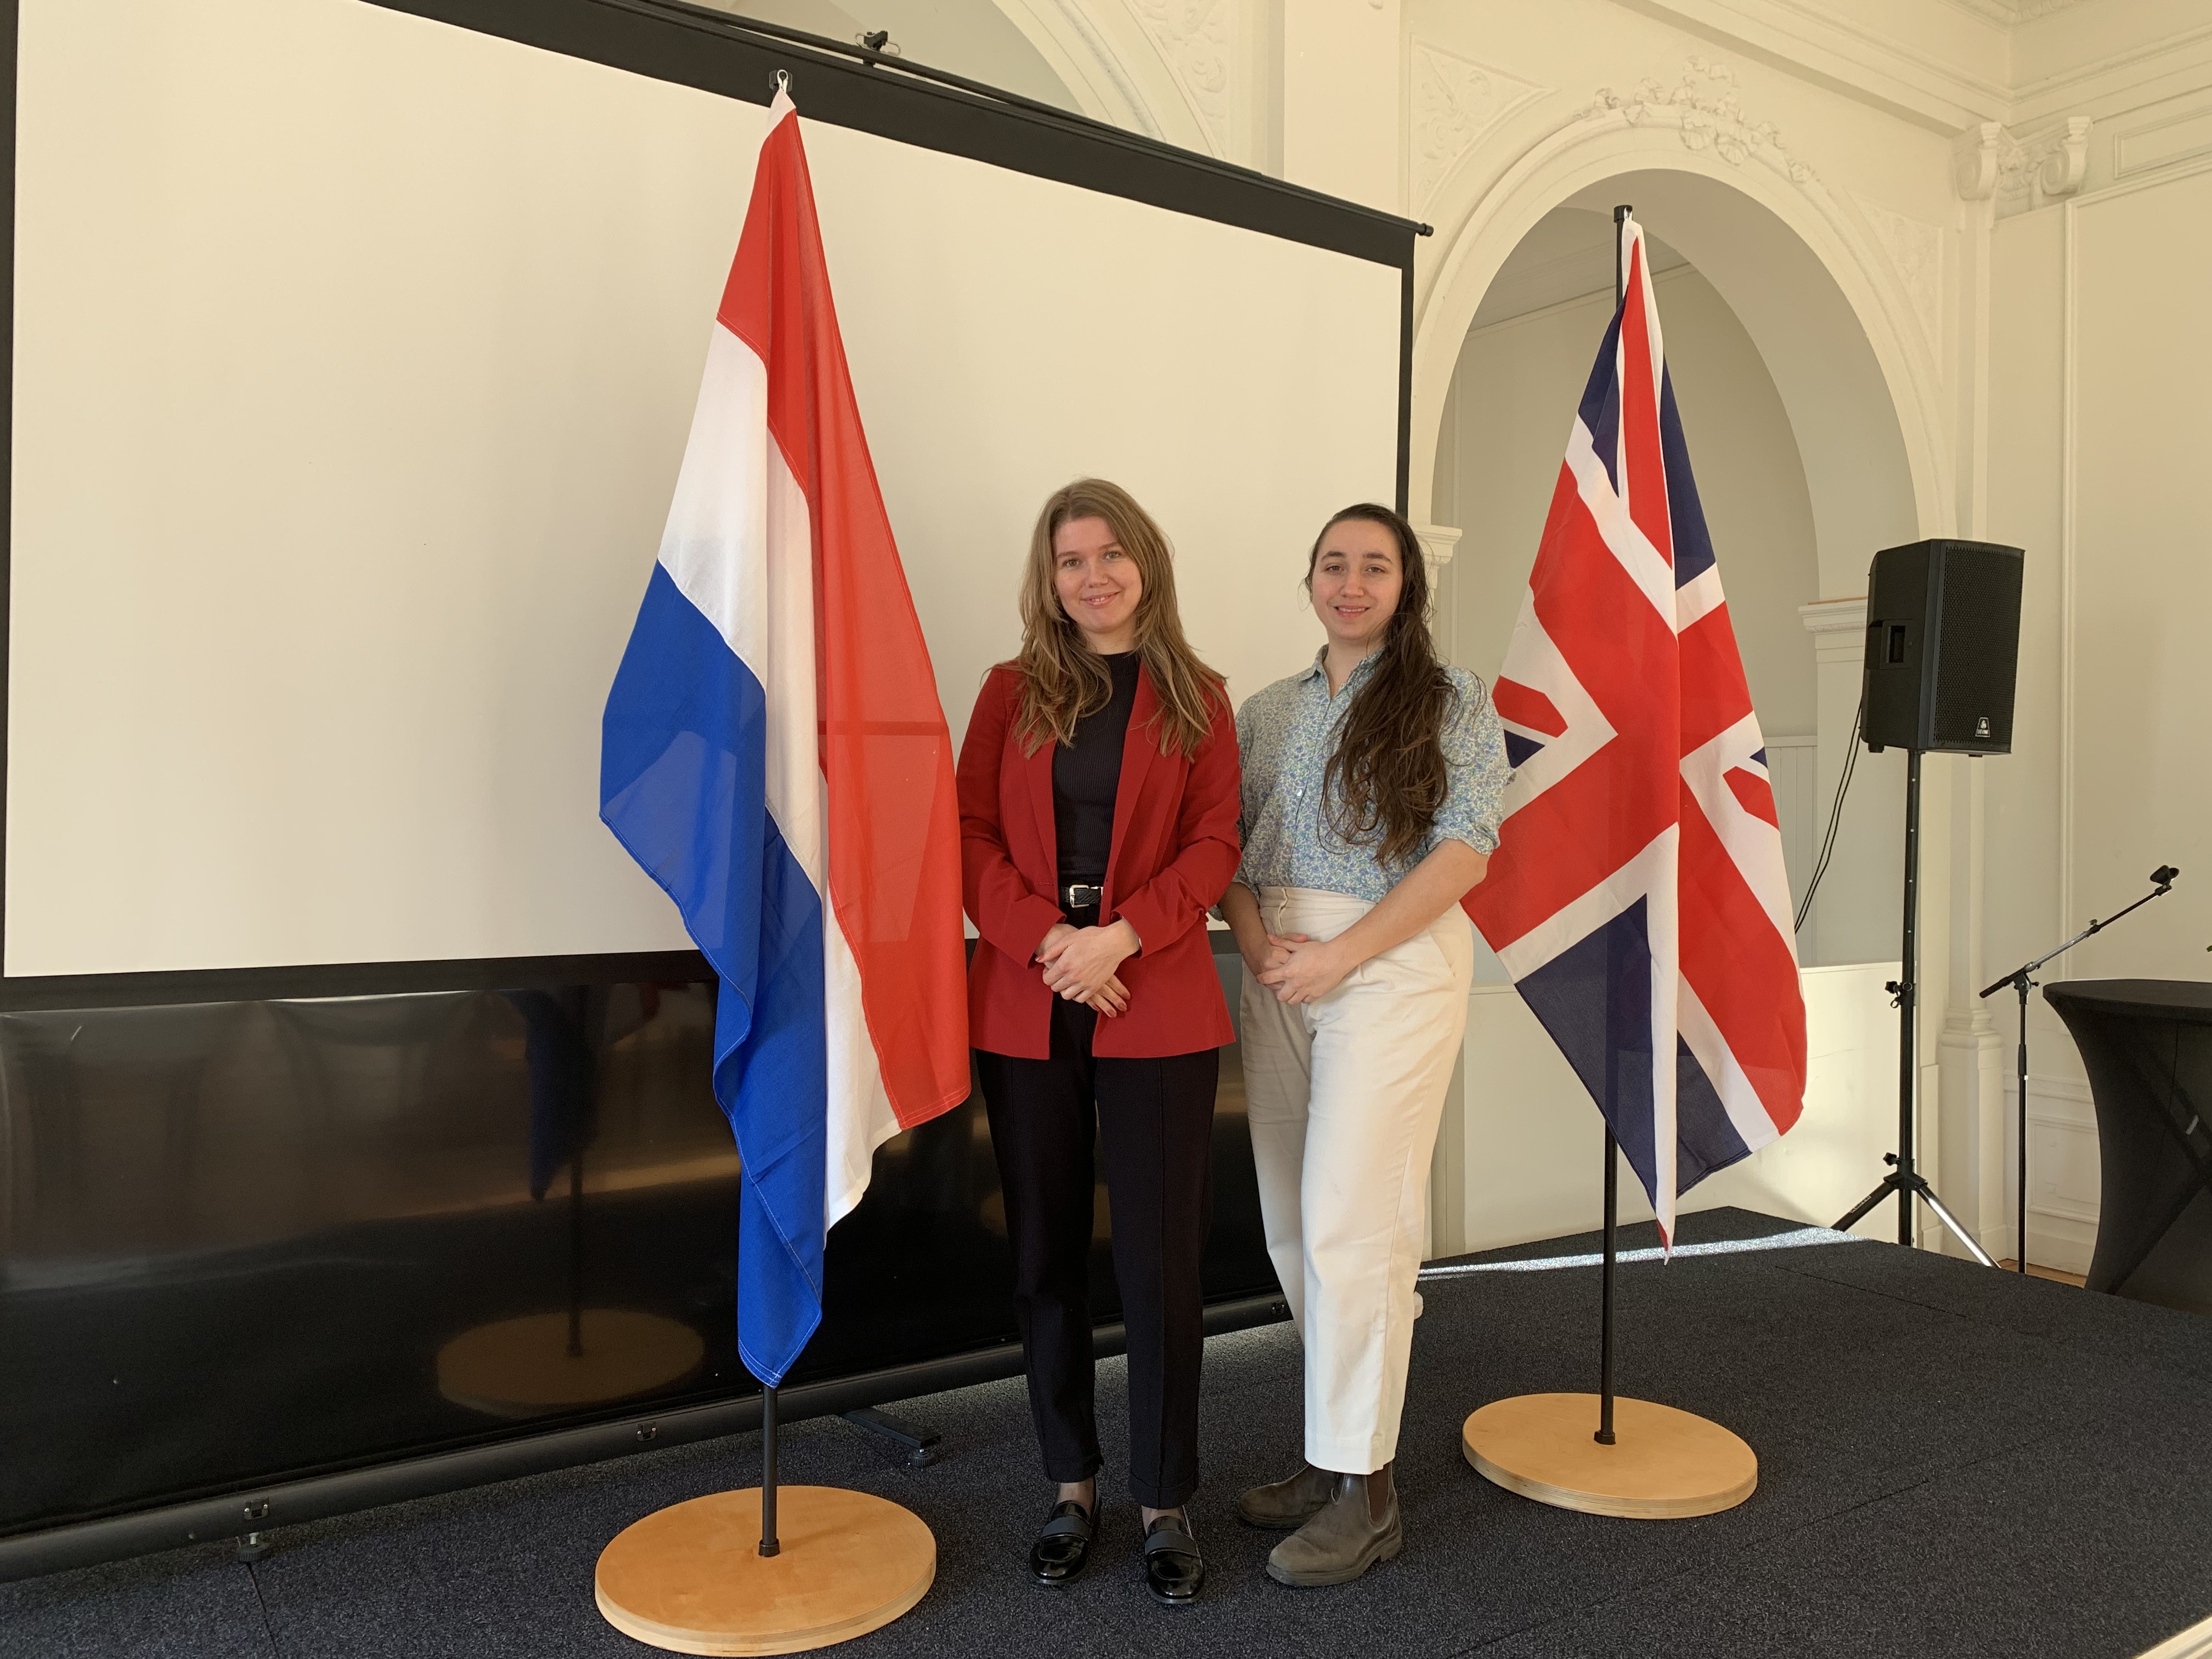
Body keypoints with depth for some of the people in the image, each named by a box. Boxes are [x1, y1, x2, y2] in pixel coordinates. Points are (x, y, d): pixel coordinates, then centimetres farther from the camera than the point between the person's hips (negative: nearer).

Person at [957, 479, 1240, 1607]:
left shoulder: (1196, 699, 7)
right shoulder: (1012, 692, 9)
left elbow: (1214, 845, -1)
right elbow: (971, 836, 2)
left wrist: (1119, 935, -15)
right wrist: (1046, 939, -13)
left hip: (1157, 1013, -2)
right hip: (1024, 1012, 2)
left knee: (1160, 1262, 1)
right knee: (1044, 1258, 10)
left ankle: (1165, 1503, 19)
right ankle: (1072, 1485, 27)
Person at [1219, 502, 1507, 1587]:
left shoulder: (1451, 701, 1)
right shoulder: (1266, 713, 15)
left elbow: (1464, 852, -8)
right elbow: (1224, 841, 12)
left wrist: (1338, 955, -14)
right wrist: (1255, 937, -8)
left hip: (1392, 962, -5)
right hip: (1278, 970, 5)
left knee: (1347, 1221, -7)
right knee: (1290, 1223, 7)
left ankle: (1363, 1495, 6)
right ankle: (1342, 1446, 24)